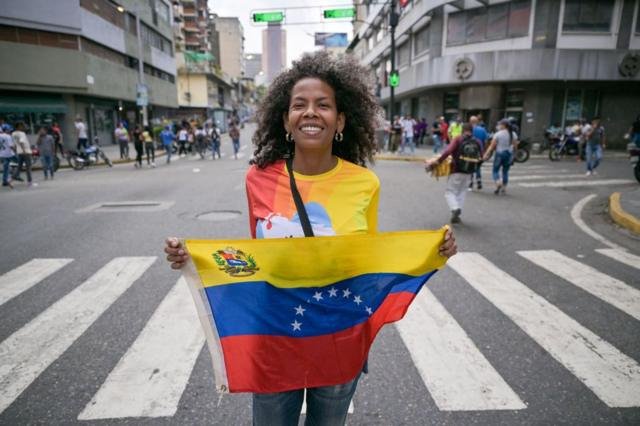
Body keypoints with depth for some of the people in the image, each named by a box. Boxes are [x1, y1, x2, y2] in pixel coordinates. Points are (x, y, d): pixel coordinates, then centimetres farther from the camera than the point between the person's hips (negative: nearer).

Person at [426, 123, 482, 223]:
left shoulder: (458, 140, -6)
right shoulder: (477, 142, 6)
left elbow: (448, 151, -19)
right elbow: (480, 158, 6)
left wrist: (438, 161, -15)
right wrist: (474, 168, 18)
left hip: (456, 171, -4)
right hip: (469, 173, 4)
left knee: (450, 191, 6)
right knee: (462, 192, 17)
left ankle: (455, 209, -17)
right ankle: (456, 215, 17)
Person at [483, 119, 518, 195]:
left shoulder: (498, 134, -10)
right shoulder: (513, 134, 2)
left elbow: (492, 146, -12)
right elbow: (515, 146, 5)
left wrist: (486, 154, -10)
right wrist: (512, 154, 19)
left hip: (499, 154, -4)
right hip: (509, 154, 4)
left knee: (495, 170, 7)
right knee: (505, 171, 13)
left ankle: (498, 183, -18)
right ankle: (504, 188, 14)